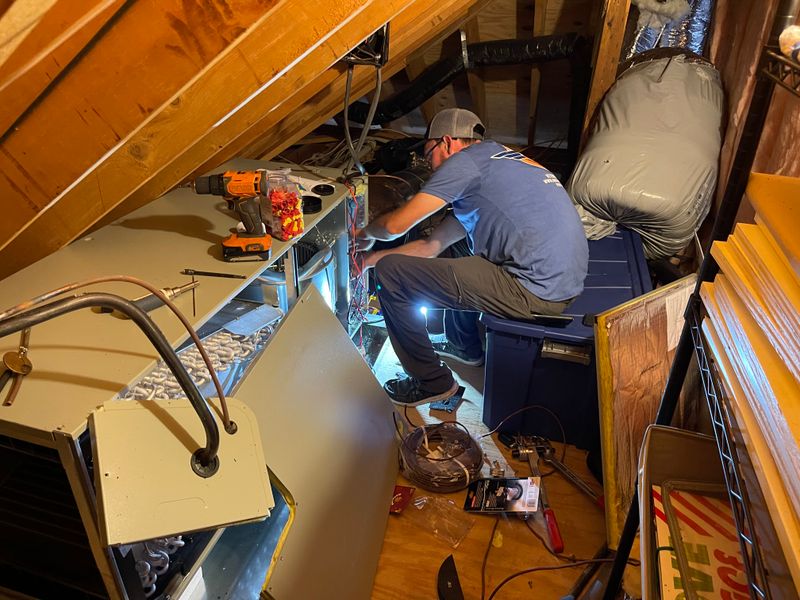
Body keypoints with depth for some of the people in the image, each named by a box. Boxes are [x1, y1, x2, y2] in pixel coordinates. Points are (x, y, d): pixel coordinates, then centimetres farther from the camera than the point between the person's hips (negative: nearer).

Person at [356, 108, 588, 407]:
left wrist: (365, 234, 18)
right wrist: (371, 258, 28)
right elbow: (431, 246, 24)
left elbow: (395, 225, -5)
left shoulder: (466, 160, -4)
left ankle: (432, 382, 9)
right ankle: (465, 346, 44)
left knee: (391, 272, -5)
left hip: (536, 292, -10)